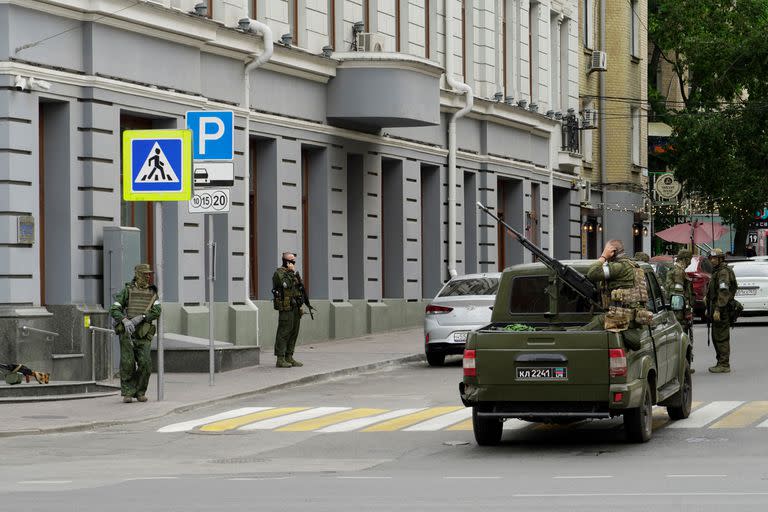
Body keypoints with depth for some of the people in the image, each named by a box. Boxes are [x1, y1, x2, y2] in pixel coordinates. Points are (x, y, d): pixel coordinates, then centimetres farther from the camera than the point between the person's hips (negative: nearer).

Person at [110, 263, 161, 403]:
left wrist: (140, 317, -22)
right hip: (127, 334, -2)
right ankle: (128, 393, 3)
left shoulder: (152, 293, 9)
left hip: (143, 336, 2)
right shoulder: (127, 291, 1)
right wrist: (125, 321, -24)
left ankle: (140, 392, 9)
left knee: (145, 365, -8)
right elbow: (114, 310, -6)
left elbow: (157, 312, -7)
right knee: (127, 365, -8)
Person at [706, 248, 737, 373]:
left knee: (721, 338, -9)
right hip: (716, 309, 11)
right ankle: (721, 363, 21)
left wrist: (717, 310, -26)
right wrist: (709, 309, 26)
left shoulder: (723, 272, -14)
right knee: (716, 338, 15)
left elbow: (724, 292, -23)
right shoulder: (717, 272, 21)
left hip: (722, 311, -11)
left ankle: (724, 365, -8)